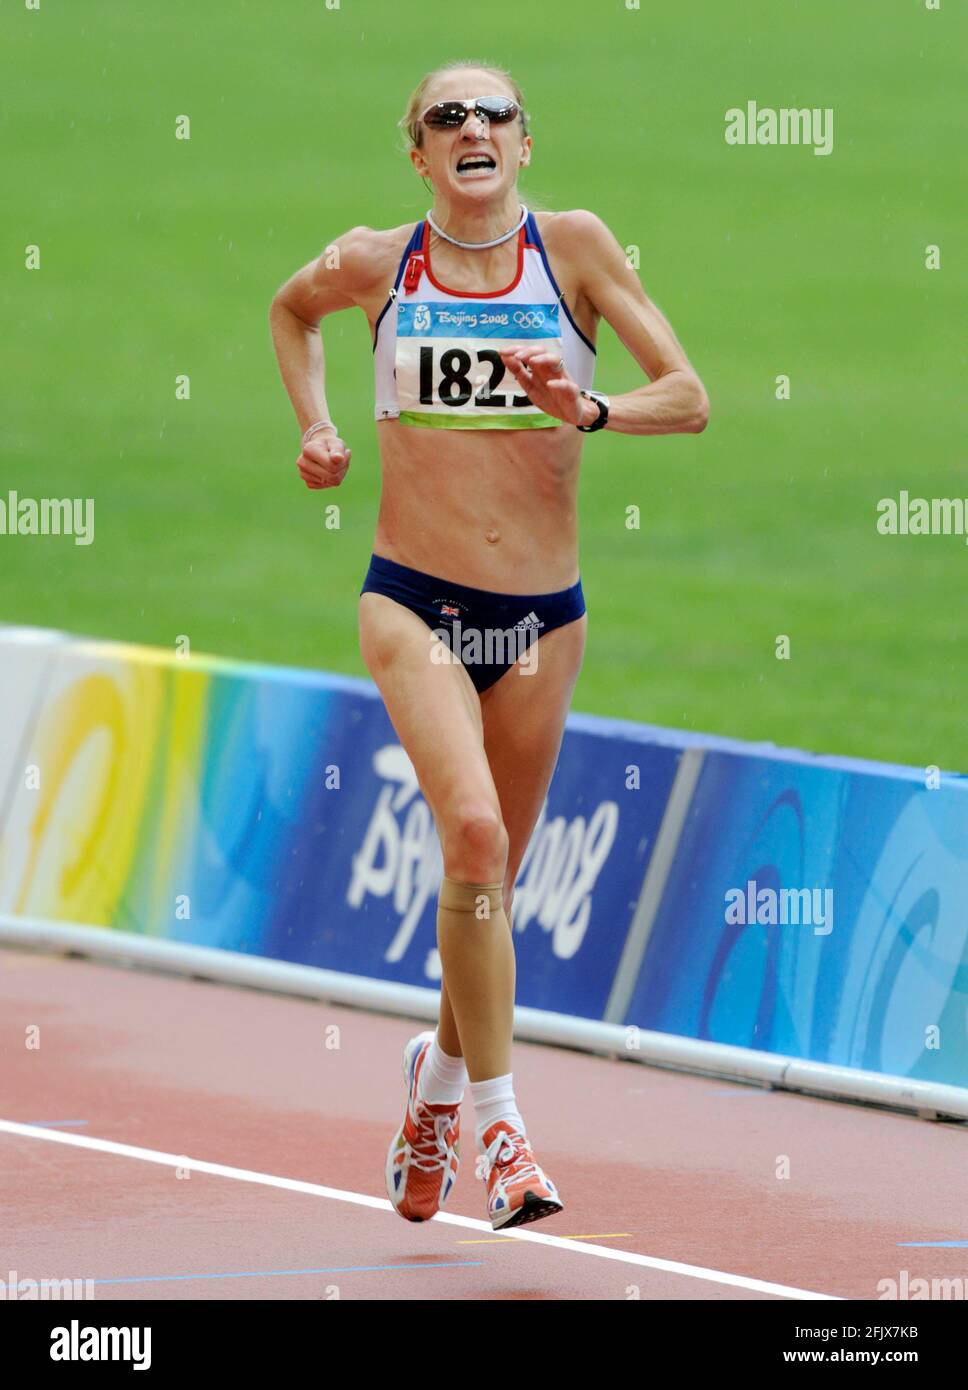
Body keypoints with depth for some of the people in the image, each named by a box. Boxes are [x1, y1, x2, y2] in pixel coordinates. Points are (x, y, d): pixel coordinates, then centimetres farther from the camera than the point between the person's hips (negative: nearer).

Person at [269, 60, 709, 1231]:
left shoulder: (574, 248, -2)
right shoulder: (376, 265, 2)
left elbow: (688, 397, -3)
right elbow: (290, 310, 25)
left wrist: (588, 412, -20)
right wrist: (315, 427, 12)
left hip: (541, 613, 1)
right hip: (414, 603, -1)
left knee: (492, 870, 13)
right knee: (473, 832, -22)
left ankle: (440, 1071, 41)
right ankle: (499, 1123, -16)